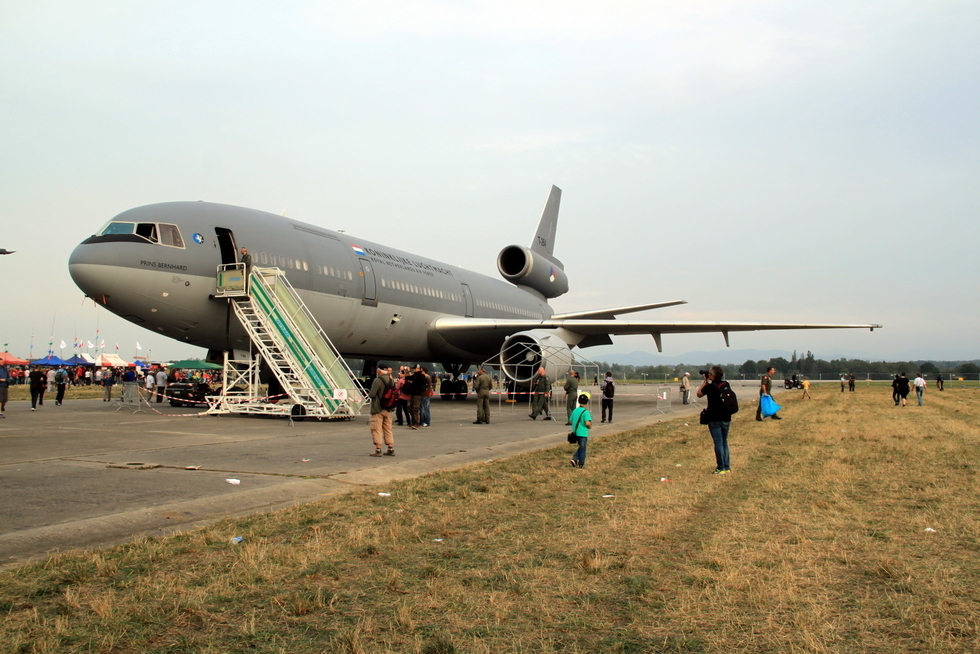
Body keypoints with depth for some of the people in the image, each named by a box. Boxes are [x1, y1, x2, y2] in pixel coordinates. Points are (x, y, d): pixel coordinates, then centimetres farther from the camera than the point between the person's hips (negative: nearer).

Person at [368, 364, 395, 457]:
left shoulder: (377, 380, -17)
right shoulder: (391, 380, 5)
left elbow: (372, 394, -21)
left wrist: (369, 393, 1)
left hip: (377, 409, -7)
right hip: (388, 409, 7)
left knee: (377, 429, 0)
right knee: (388, 429, 13)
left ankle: (378, 450, -1)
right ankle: (391, 449, 13)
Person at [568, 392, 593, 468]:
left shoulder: (575, 411, 3)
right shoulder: (586, 412, -17)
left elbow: (571, 421, 9)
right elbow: (587, 423, -27)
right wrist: (590, 426, -6)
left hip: (576, 432, 6)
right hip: (583, 433, -6)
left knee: (581, 447, 23)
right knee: (583, 448, 7)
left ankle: (574, 458, 6)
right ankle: (581, 465, 13)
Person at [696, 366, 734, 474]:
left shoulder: (710, 386, -13)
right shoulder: (726, 385, 3)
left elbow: (699, 394, 2)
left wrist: (704, 381, 6)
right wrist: (708, 382, 13)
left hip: (714, 419, -5)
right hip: (726, 418, 6)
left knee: (718, 443, -1)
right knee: (724, 442, 16)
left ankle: (721, 468, 0)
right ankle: (727, 467, 18)